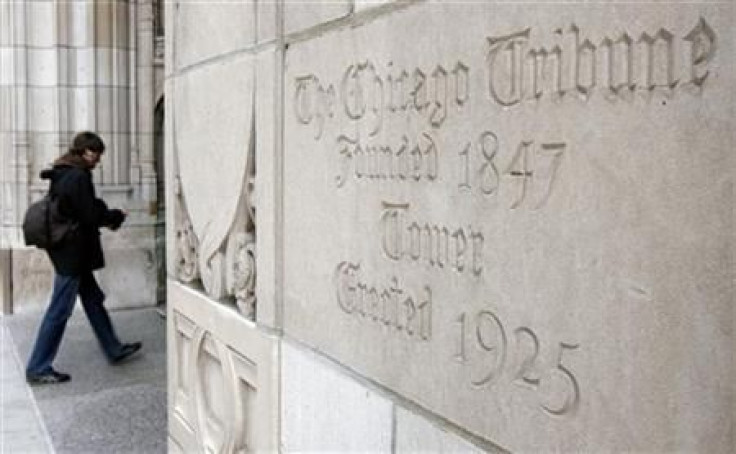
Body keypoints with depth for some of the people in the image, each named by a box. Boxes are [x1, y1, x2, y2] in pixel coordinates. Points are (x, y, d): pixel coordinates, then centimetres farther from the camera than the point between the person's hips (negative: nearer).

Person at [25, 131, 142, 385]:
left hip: (67, 250, 10)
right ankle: (38, 369, 10)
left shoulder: (62, 174, 9)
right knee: (59, 312, 0)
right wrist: (116, 216, -3)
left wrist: (105, 217, 7)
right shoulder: (78, 177, -20)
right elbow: (90, 215, -19)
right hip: (73, 252, -10)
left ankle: (114, 350, 31)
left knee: (93, 300, 18)